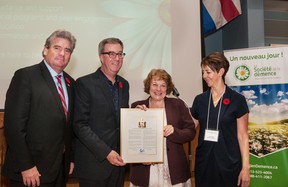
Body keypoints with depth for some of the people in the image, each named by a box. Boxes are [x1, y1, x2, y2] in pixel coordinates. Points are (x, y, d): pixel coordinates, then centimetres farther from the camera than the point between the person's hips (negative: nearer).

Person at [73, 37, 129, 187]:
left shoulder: (124, 84, 9)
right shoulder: (85, 83, -10)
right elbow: (80, 125, -14)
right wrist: (106, 152, -18)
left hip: (118, 160, 6)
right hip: (93, 163, -5)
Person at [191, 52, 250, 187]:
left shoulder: (237, 100, -6)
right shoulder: (199, 100, 4)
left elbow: (242, 136, -5)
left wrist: (246, 167, -7)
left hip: (229, 163, -3)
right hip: (203, 162, 3)